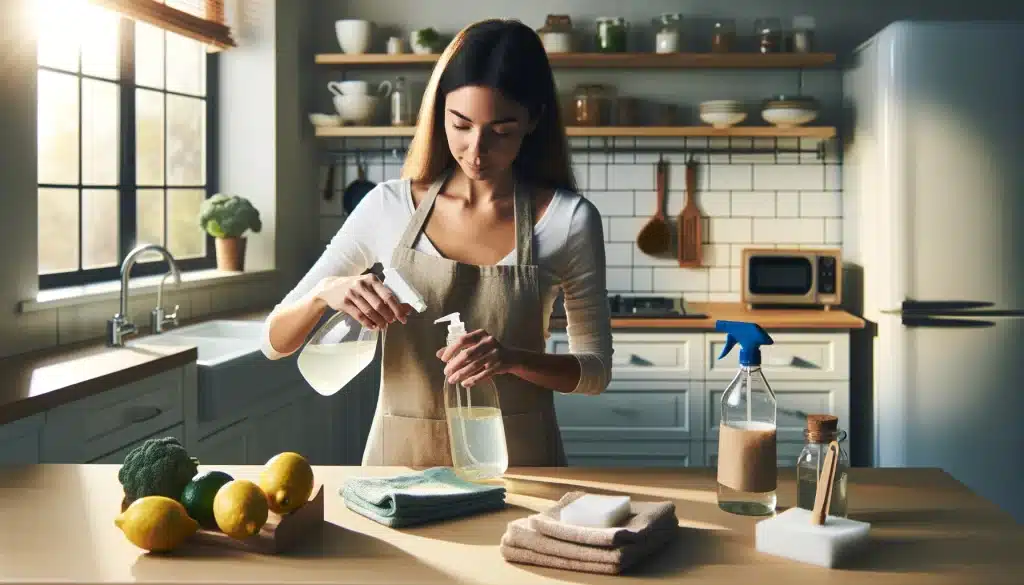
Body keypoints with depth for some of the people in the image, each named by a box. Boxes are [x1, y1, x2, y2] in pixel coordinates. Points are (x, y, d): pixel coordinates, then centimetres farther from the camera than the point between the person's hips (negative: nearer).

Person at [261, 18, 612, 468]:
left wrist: (513, 359, -18)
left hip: (516, 461, -1)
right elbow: (274, 343, 2)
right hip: (401, 457, 1)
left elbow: (596, 369, 1)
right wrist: (324, 292, -19)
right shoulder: (388, 207, -1)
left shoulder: (568, 220, -5)